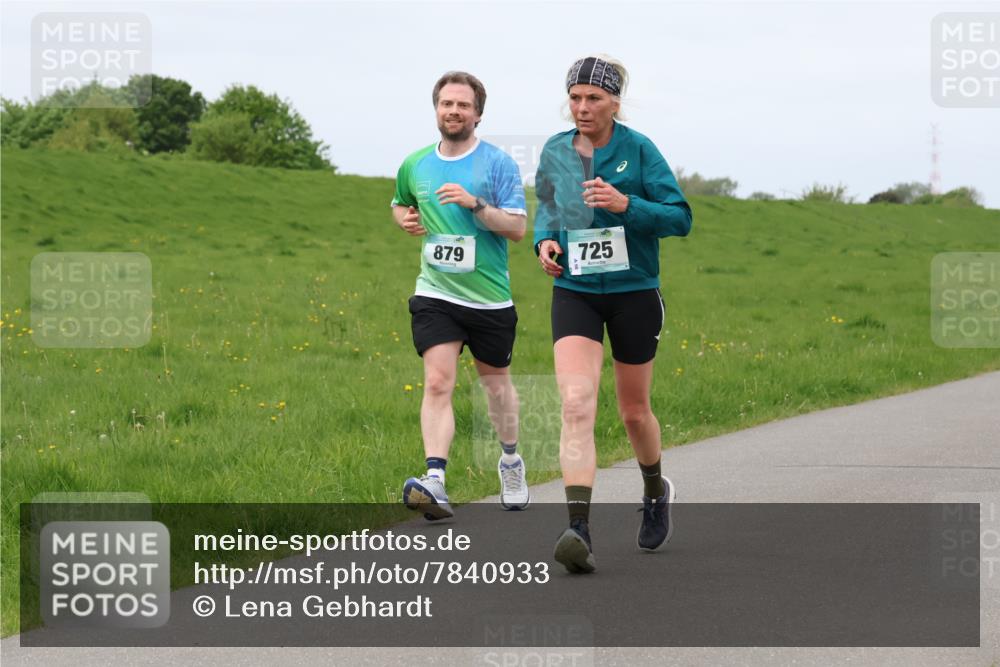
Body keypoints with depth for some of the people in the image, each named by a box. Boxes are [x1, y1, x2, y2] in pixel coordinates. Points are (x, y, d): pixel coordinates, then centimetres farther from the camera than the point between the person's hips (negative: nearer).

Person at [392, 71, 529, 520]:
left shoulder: (498, 163, -5)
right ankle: (435, 481, -27)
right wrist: (405, 218, 4)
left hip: (490, 298, -1)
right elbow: (400, 203, 27)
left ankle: (511, 461, 41)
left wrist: (475, 204, -23)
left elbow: (517, 227, -10)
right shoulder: (415, 166, 6)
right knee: (437, 384, -15)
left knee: (496, 383, 15)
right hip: (435, 294, 1)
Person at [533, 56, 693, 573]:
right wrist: (544, 240, -2)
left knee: (634, 412, 13)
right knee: (576, 403, -18)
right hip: (575, 293, 2)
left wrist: (625, 204, -24)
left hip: (634, 293, -2)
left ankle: (656, 491, 45)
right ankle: (579, 530, -26)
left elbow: (680, 218, -10)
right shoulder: (555, 152, 3)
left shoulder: (638, 150, -8)